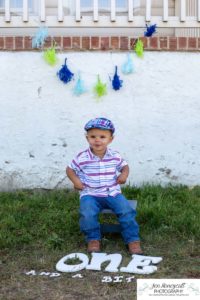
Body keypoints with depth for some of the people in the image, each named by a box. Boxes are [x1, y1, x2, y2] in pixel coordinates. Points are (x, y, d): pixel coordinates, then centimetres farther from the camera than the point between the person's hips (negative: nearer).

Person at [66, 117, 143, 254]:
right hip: (90, 195, -1)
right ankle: (93, 238, -2)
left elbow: (125, 166, 16)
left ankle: (133, 239, 0)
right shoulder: (82, 158, -6)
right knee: (87, 214, -29)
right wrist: (75, 180, -11)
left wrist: (124, 174, -6)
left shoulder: (115, 156, 0)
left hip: (113, 193, 2)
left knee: (127, 211, -19)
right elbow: (70, 169, 7)